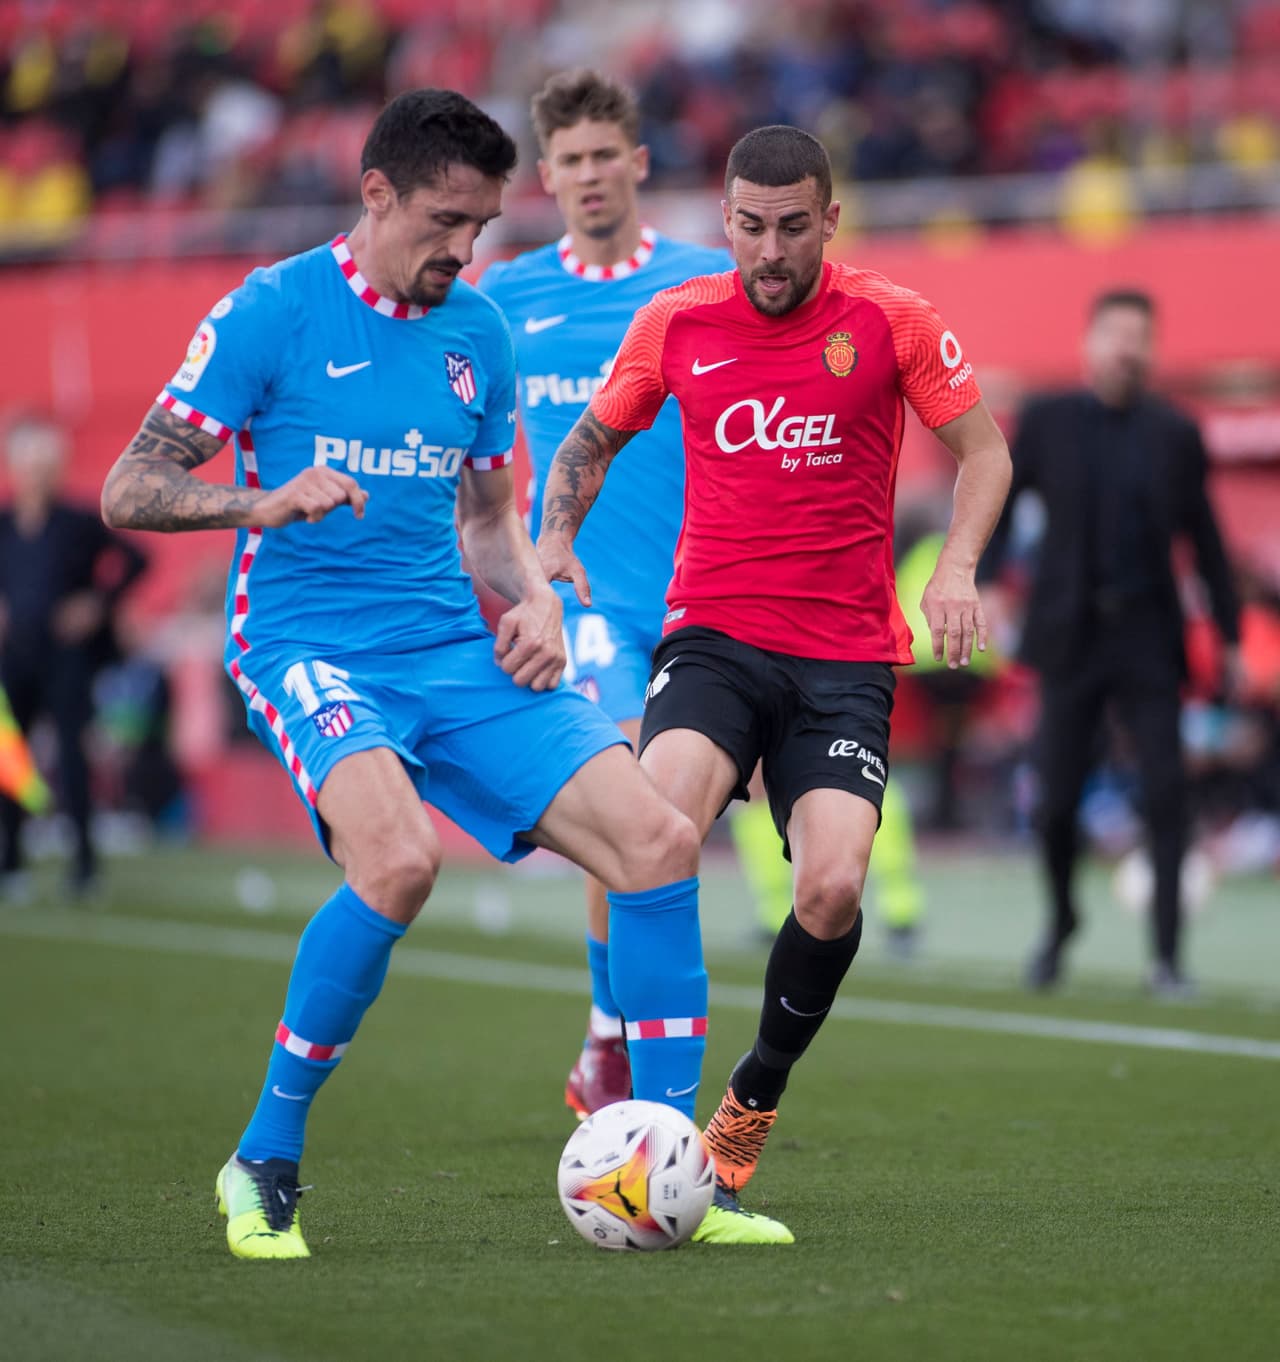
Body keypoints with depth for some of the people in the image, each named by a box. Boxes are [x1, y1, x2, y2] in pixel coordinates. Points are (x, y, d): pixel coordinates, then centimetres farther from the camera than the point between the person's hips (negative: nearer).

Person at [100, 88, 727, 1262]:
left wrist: (536, 601, 4)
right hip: (308, 649, -6)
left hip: (456, 654, 6)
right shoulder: (274, 312, -5)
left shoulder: (478, 332, 12)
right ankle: (264, 1164, -15)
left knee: (659, 836, -11)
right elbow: (129, 492, -7)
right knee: (400, 858, -34)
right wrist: (263, 503, -26)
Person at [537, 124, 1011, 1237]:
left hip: (846, 658, 0)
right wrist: (556, 535, 3)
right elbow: (592, 440, 21)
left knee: (833, 886, -19)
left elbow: (984, 450, 9)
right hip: (713, 635, 1)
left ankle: (753, 1100, 8)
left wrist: (957, 568, -7)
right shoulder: (676, 323, 5)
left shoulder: (891, 321, 0)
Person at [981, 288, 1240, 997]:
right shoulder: (1047, 420, 2)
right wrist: (983, 584, -10)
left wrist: (1229, 633, 9)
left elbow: (1204, 538, 10)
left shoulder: (1174, 434, 5)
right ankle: (1061, 921, 28)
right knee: (1056, 798, 0)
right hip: (1071, 634, 0)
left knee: (1166, 793, -9)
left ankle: (1166, 954, -3)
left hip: (1148, 638, 1)